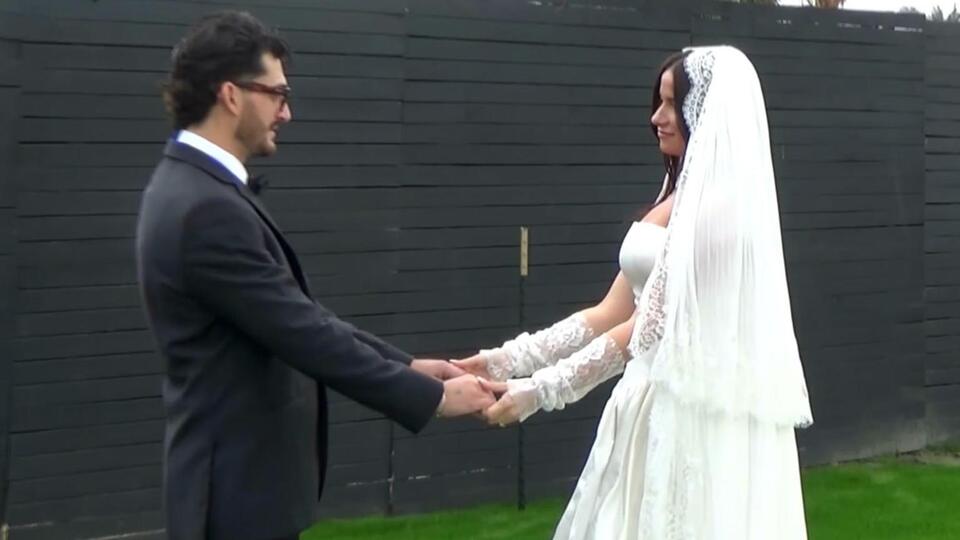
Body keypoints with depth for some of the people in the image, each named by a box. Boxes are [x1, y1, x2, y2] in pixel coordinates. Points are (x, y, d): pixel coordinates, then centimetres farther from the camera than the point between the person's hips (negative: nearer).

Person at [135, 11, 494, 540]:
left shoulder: (197, 189, 10)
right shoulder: (208, 208, -23)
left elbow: (298, 313, 13)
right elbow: (304, 335, -23)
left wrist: (406, 364, 9)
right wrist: (432, 397, -15)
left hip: (245, 471, 10)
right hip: (242, 487, -10)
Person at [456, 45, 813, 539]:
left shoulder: (719, 203, -14)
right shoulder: (678, 200, 14)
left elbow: (652, 326, -16)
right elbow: (613, 312, 11)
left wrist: (541, 390, -14)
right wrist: (507, 360, 5)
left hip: (695, 415, -8)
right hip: (659, 410, 8)